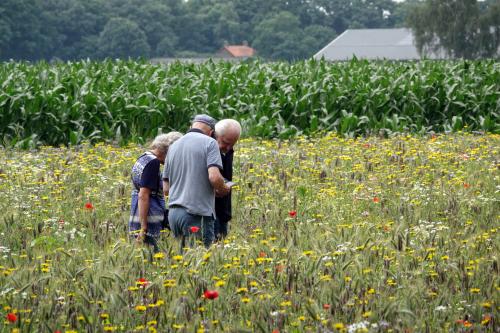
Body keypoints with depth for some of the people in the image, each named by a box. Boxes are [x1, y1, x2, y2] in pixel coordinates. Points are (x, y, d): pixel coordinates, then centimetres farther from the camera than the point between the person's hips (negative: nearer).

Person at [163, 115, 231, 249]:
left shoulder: (174, 146, 16)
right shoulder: (209, 143, -2)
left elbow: (166, 188, 16)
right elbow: (214, 177, -15)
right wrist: (223, 189, 4)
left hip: (173, 212, 6)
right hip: (197, 212, -6)